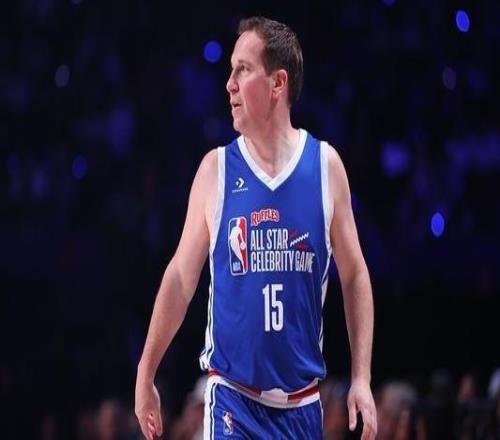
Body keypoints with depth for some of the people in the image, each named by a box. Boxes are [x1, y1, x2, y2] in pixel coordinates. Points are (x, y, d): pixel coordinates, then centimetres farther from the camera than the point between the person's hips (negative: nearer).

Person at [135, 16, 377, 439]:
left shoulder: (325, 165, 1)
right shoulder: (216, 169, -1)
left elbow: (354, 275, 7)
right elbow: (180, 277, 5)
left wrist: (362, 378, -1)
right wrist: (146, 375, 4)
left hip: (302, 401, 2)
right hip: (233, 399, -2)